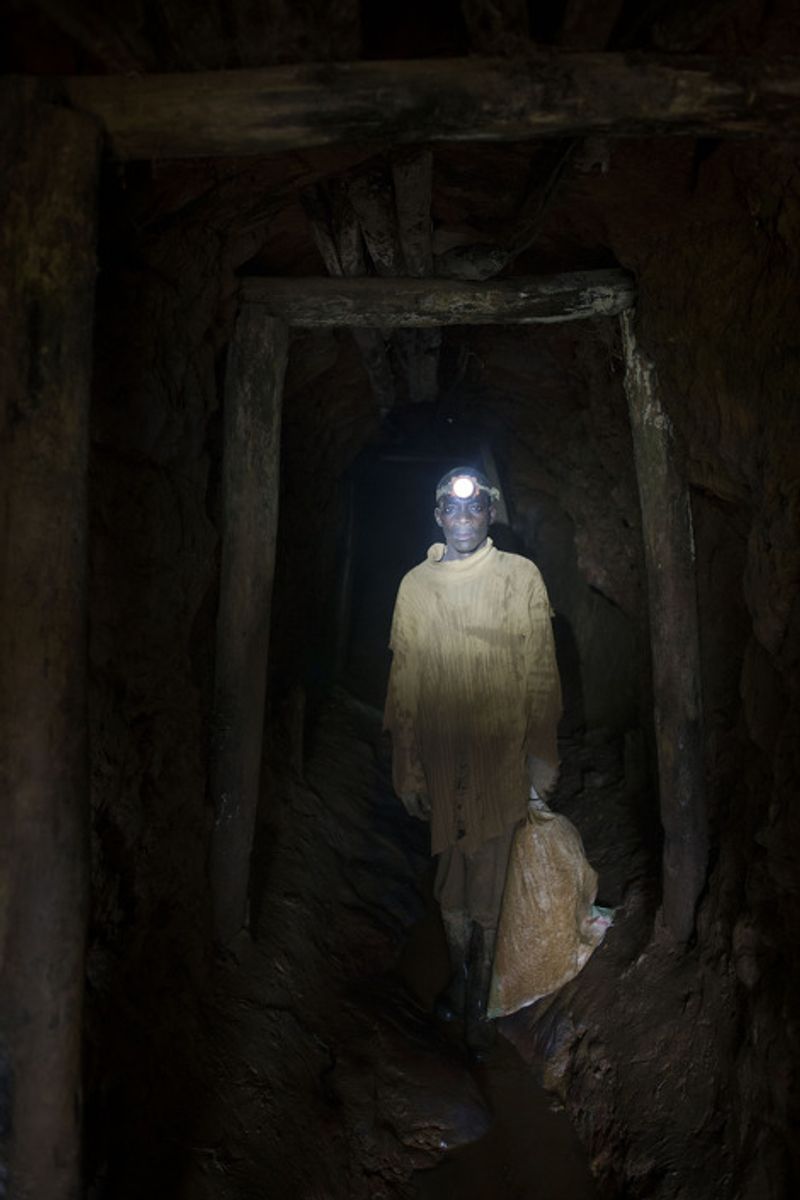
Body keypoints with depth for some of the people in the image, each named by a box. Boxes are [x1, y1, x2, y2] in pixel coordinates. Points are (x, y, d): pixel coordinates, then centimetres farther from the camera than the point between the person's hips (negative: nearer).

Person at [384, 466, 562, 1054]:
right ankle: (461, 976, 35)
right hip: (441, 756, 2)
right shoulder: (416, 585, 5)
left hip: (501, 756, -1)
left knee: (488, 885, 4)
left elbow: (540, 669, 2)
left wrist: (542, 751, 0)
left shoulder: (521, 576, 1)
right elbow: (404, 677, 6)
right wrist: (407, 766, 4)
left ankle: (477, 1004, 21)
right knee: (450, 879, 12)